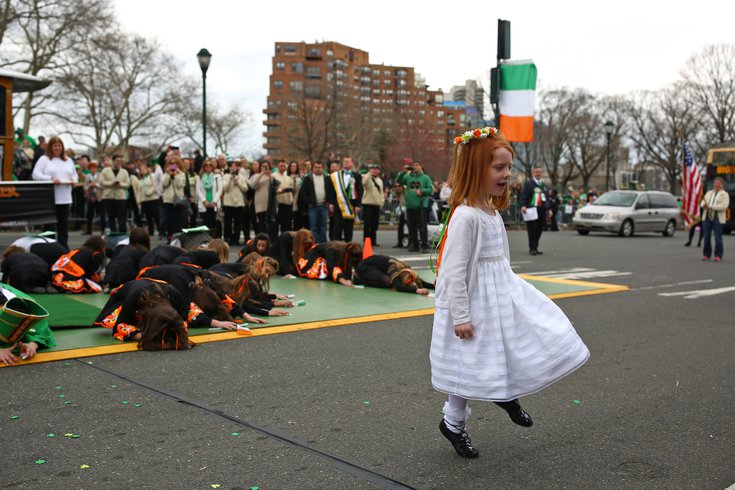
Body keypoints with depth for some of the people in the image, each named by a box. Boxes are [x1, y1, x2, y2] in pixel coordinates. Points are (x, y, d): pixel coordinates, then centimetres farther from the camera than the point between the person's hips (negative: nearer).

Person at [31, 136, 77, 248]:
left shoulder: (68, 160, 19)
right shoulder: (44, 159, 3)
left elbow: (74, 175, 22)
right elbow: (36, 175, -6)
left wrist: (73, 180, -2)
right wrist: (50, 179, -18)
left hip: (65, 198, 4)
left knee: (64, 224, 5)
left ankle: (64, 246, 9)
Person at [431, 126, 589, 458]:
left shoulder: (493, 212, 8)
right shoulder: (465, 216, -22)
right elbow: (455, 270, -23)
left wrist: (509, 292, 24)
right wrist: (460, 316, -22)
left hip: (502, 294, 9)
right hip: (475, 301, -9)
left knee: (544, 335, 10)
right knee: (471, 365, 5)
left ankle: (507, 394, 30)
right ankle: (453, 423, 28)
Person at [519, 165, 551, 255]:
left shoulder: (544, 185, 21)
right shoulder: (528, 184, 1)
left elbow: (547, 198, 24)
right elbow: (523, 196, -9)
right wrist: (523, 206, -25)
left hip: (542, 211, 6)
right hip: (531, 210, -6)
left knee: (539, 230, 7)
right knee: (532, 230, -6)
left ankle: (535, 248, 17)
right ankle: (532, 249, -2)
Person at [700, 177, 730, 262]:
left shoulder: (725, 194, 4)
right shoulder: (709, 193, 20)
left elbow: (724, 206, -10)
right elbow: (702, 202, 12)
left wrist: (711, 207, -17)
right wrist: (704, 205, -13)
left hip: (718, 218, -4)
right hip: (707, 217, 4)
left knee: (718, 238, -6)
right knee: (707, 236, 2)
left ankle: (718, 255, 0)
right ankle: (706, 254, 9)